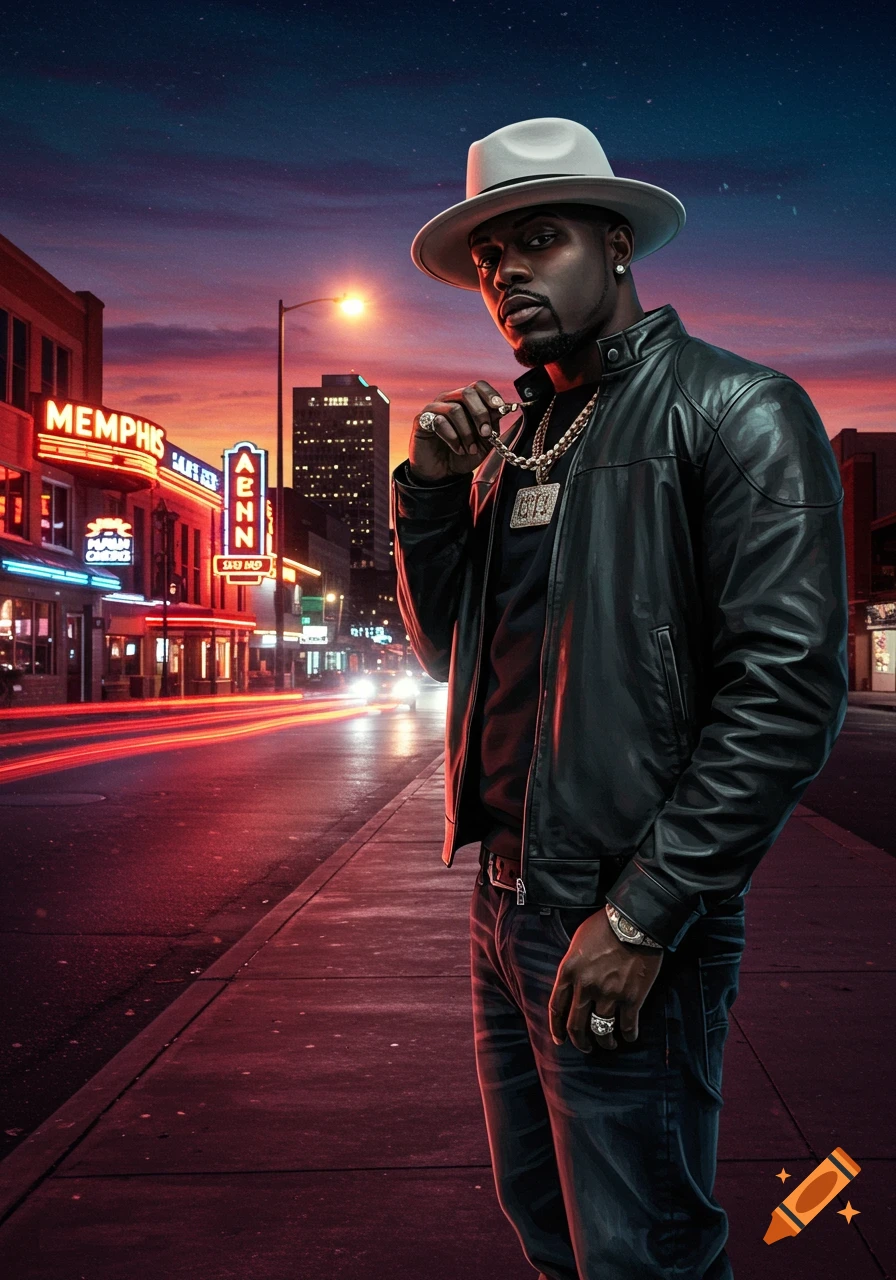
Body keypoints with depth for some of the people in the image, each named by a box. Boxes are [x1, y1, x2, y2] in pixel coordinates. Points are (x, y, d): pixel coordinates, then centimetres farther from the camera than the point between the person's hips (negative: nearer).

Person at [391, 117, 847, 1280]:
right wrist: (430, 491, -1)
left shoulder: (734, 410, -10)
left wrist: (642, 917, -19)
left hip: (623, 925, -7)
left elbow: (789, 689, -18)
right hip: (504, 899, 7)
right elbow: (446, 651, 15)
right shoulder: (512, 435, 12)